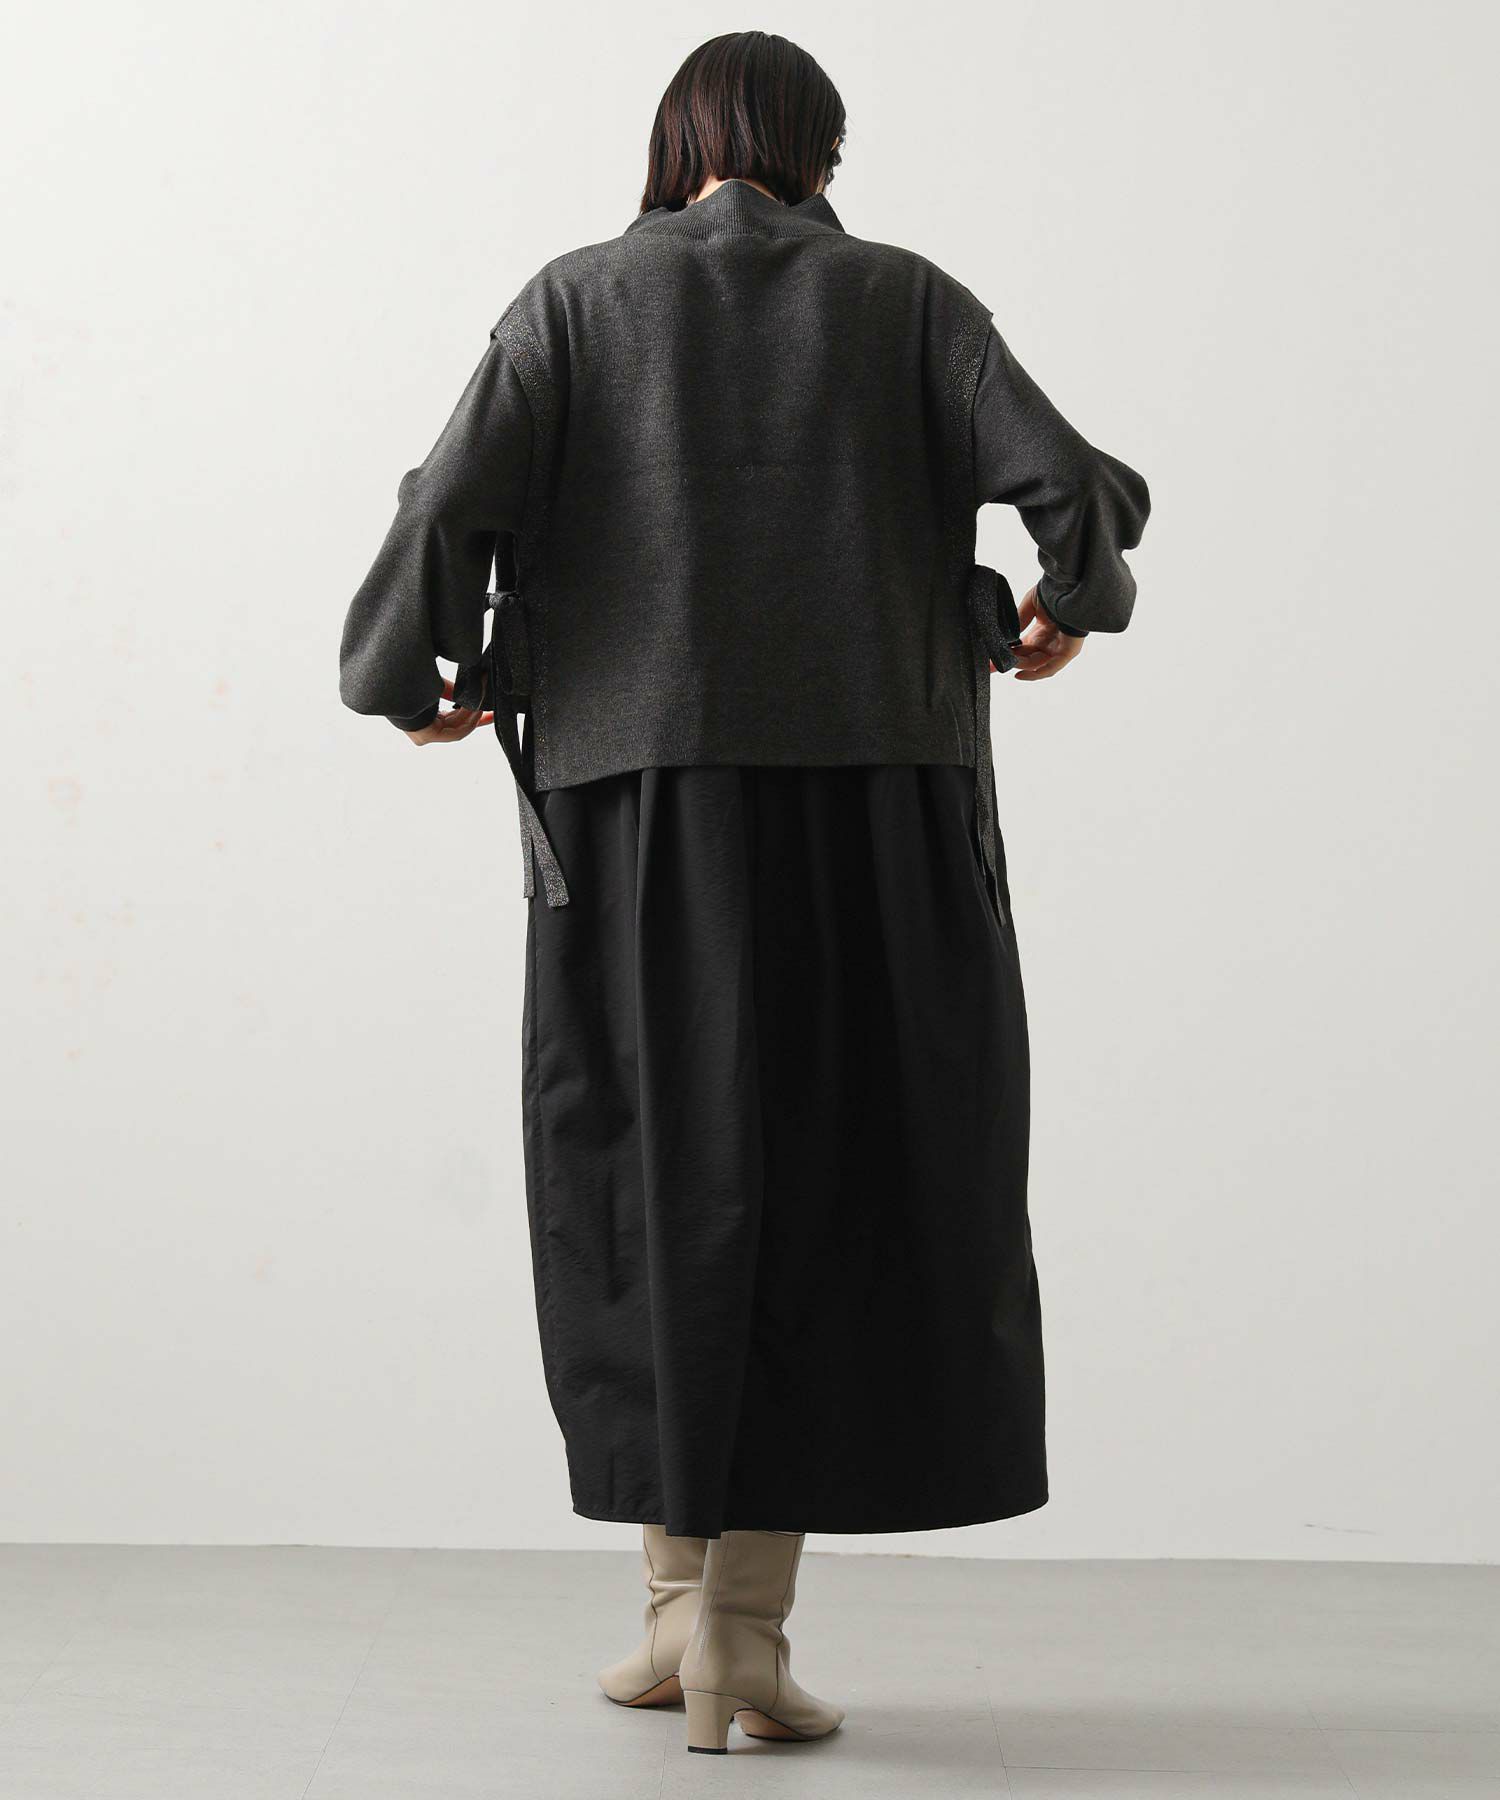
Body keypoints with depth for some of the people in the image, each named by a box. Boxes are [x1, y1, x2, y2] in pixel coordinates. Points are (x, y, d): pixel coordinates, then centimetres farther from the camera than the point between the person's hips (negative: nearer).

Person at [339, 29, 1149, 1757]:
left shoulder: (576, 299, 7)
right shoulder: (906, 299, 8)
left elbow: (451, 506, -5)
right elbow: (1070, 484, -2)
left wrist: (407, 680, 12)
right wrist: (1071, 603, 19)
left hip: (645, 801, 0)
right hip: (874, 801, 0)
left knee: (658, 1177, 13)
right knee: (839, 1189, 7)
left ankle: (684, 1589, 13)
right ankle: (747, 1624, 3)